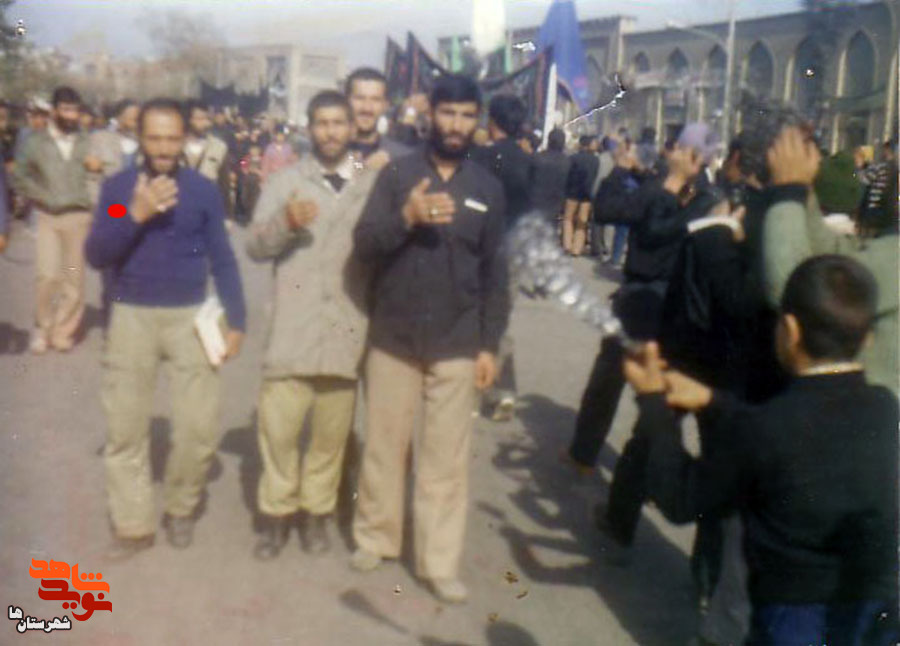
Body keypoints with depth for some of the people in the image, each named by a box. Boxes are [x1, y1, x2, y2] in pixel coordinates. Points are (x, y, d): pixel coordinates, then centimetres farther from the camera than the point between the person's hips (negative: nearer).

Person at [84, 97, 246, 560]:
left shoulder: (203, 190, -1)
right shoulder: (118, 186, 0)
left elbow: (222, 260, 4)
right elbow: (95, 256, -6)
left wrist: (235, 320, -1)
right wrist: (135, 214, -20)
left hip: (190, 316, -1)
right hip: (131, 316, 1)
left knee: (200, 427, -2)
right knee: (124, 427, 5)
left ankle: (180, 509, 22)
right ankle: (133, 524, 19)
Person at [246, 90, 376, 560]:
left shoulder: (372, 185, 8)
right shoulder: (286, 181, 7)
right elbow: (255, 247, 0)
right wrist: (285, 222, -18)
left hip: (348, 326, 1)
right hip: (293, 326, -1)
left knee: (333, 430, 8)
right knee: (278, 425, -1)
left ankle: (317, 513, 24)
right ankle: (276, 513, 17)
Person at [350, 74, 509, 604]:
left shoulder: (488, 187, 5)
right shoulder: (398, 173, 1)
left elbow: (495, 272, 6)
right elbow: (365, 246, -6)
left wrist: (490, 345, 2)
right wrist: (407, 217, -24)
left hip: (457, 344, 1)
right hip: (394, 336, 0)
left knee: (448, 458, 4)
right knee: (385, 445, 11)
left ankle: (441, 562, 15)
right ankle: (376, 537, 29)